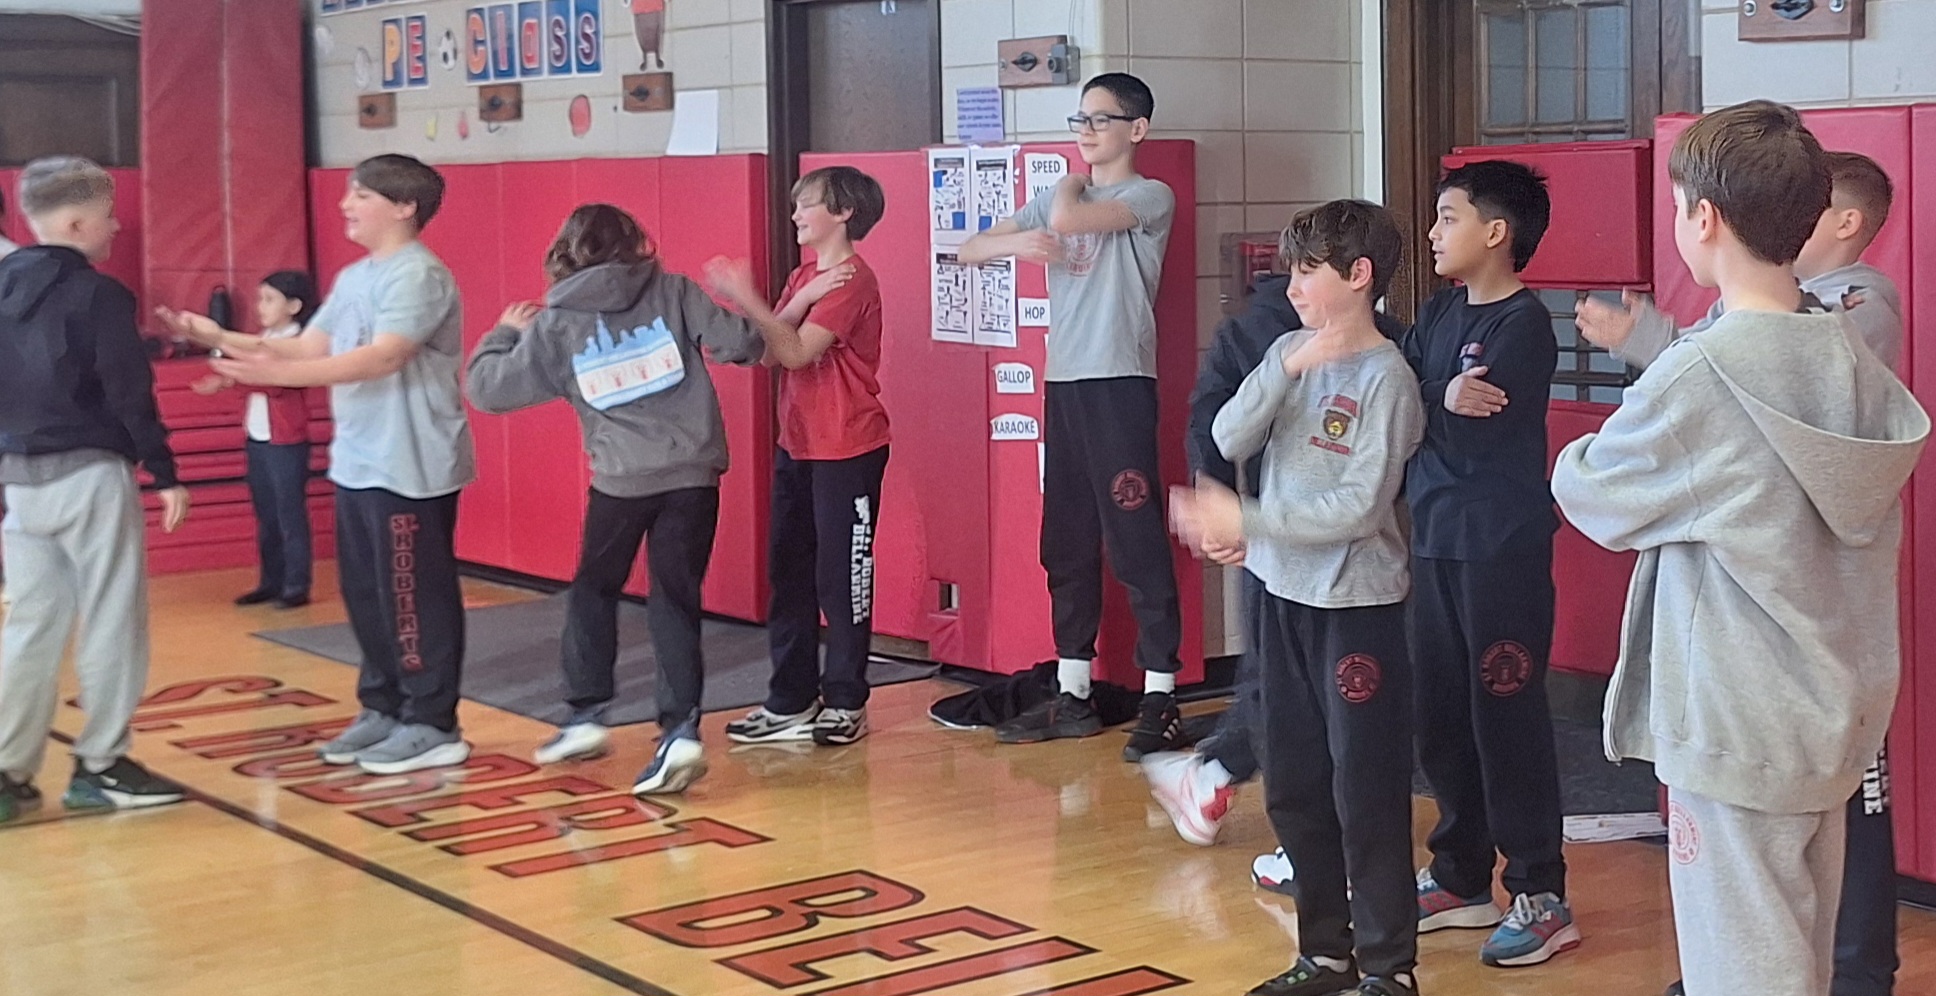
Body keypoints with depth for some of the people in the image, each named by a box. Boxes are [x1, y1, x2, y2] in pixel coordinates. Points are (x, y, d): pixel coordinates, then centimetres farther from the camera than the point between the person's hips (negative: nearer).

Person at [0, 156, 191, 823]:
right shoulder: (98, 294, -11)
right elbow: (130, 393, -15)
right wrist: (165, 474, -9)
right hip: (90, 474, -7)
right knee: (110, 622, 4)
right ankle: (101, 766, 9)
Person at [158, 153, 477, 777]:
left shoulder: (420, 276, -15)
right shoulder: (353, 278, 15)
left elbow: (381, 358, -27)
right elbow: (308, 347, 12)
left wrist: (276, 373, -34)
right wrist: (221, 339, 2)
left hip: (411, 469, -9)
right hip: (357, 465, 9)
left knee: (414, 597, -4)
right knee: (365, 594, 13)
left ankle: (432, 726, 4)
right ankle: (384, 708, 24)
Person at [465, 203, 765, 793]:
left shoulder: (553, 325, 2)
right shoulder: (673, 292, 1)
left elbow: (485, 388, 5)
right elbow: (740, 344, -5)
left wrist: (504, 333, 23)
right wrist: (742, 306, 18)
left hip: (621, 480, -1)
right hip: (693, 473, 1)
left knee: (594, 589, 22)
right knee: (675, 600, 6)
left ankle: (586, 714, 23)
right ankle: (680, 729, -5)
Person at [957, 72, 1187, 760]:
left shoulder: (1150, 198, -4)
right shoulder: (1058, 197, 16)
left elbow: (1067, 219, -21)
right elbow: (969, 251, 13)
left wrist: (1074, 185, 2)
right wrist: (1015, 243, -8)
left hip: (1121, 384, -7)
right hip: (1063, 385, 7)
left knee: (1136, 541, -7)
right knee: (1066, 543, 10)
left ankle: (1161, 701, -3)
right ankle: (1073, 695, 18)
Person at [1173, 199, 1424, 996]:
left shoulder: (1385, 377, -13)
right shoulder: (1289, 354, 6)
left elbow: (1359, 509, -18)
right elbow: (1229, 440, -6)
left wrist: (1244, 522, -19)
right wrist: (1287, 370, -17)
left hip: (1357, 606, -7)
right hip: (1285, 595, 7)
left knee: (1366, 794, 0)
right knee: (1293, 788, 14)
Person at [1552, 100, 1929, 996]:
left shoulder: (1698, 377, -19)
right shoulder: (1853, 360, 2)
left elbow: (1592, 494, -6)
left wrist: (1576, 454, 17)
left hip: (1738, 729, -8)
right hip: (1835, 718, 8)